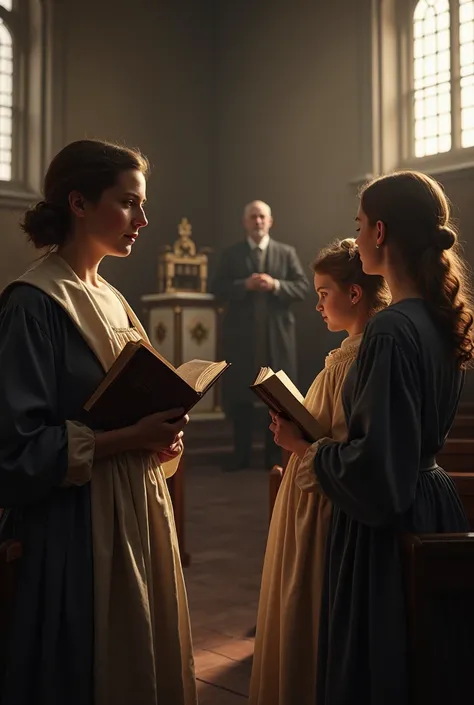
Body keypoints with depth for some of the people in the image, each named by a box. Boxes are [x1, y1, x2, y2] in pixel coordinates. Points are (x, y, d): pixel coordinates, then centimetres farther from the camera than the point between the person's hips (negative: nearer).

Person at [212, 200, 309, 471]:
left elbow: (303, 287, 0)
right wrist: (245, 285, -16)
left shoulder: (287, 252, 9)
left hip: (278, 333, 0)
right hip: (242, 333, 0)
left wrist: (275, 285, -15)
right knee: (240, 395, 3)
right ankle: (241, 454, 13)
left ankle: (276, 455, 14)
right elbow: (219, 289, 0)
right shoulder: (231, 254, 9)